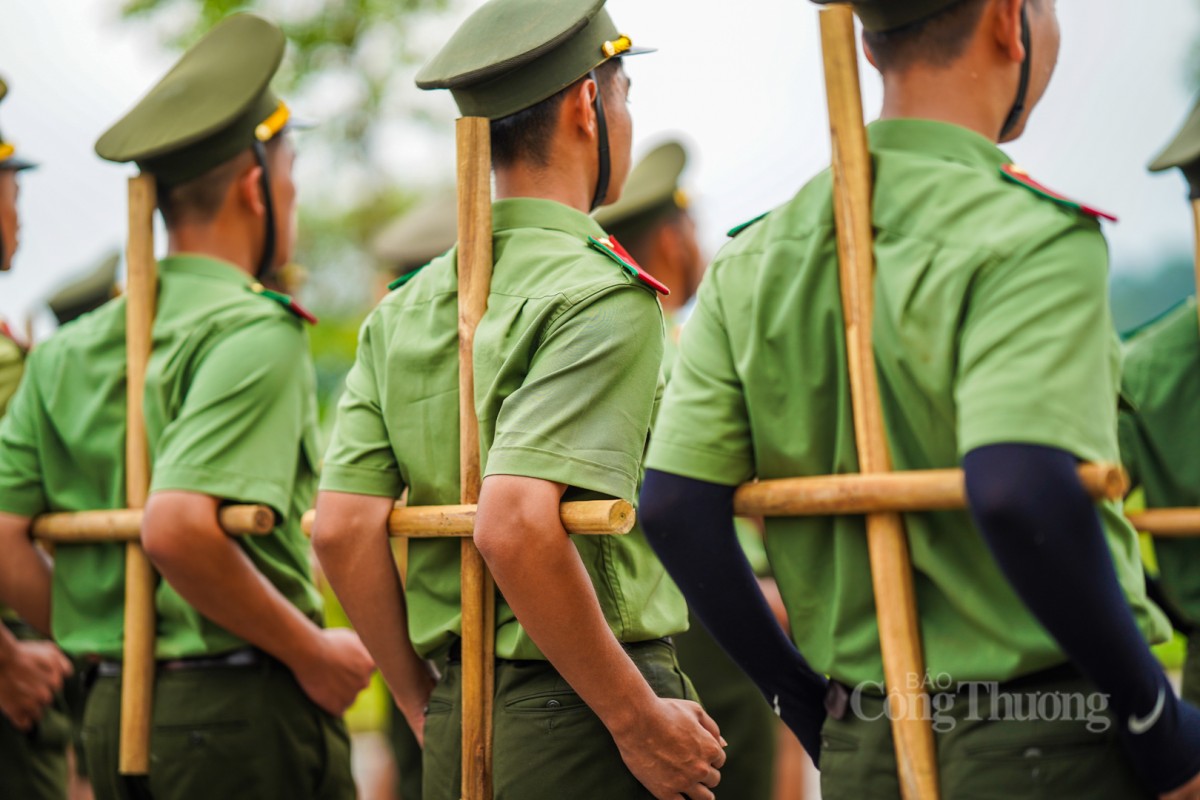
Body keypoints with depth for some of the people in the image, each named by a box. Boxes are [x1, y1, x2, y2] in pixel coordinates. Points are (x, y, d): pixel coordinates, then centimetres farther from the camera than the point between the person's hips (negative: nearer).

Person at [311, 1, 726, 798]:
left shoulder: (400, 311, 9)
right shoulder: (601, 293, -13)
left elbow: (343, 528, 2)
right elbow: (515, 523, -25)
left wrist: (429, 706, 12)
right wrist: (639, 717, -16)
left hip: (459, 724, 7)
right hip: (579, 716, -7)